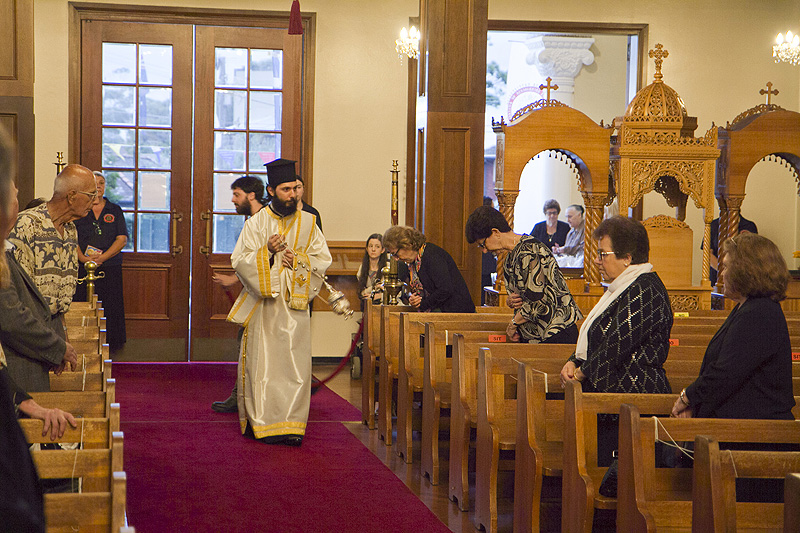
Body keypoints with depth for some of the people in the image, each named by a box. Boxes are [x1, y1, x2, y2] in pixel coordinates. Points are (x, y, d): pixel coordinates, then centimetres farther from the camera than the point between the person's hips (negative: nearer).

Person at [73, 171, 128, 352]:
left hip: (110, 268, 0)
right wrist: (83, 258, -16)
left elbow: (122, 240, 2)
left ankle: (110, 344, 4)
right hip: (83, 268, 0)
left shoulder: (115, 210, 10)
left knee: (110, 308, -4)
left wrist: (101, 257, -12)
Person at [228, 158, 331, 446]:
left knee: (295, 365, -4)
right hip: (262, 305, -1)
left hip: (295, 305, 1)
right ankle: (262, 423, 5)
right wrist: (266, 252, -18)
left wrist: (298, 260, -9)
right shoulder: (256, 223, 3)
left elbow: (323, 259, 8)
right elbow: (239, 261, -2)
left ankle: (291, 425, -1)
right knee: (262, 363, -2)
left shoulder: (308, 223, 8)